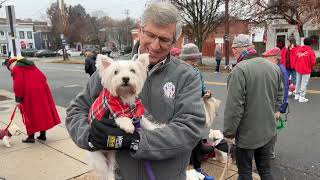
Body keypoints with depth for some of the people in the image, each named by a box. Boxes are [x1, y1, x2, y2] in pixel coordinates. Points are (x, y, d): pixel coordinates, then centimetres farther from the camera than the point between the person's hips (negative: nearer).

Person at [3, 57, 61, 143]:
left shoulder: (16, 69, -4)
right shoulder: (29, 64, 18)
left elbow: (18, 86, -11)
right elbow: (43, 77, 16)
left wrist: (18, 100, -5)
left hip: (30, 93, -7)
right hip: (42, 90, 7)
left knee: (31, 114, 4)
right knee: (42, 111, 12)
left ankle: (31, 136, 11)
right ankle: (43, 135, 21)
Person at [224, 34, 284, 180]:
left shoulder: (239, 70, -21)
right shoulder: (274, 67, 2)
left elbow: (234, 107, -24)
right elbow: (279, 94, 13)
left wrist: (229, 132, -14)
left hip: (247, 134, -6)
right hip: (269, 132, 7)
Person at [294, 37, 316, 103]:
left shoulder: (299, 49, 4)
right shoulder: (311, 51, -12)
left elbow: (296, 59, 8)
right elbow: (313, 62, -11)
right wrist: (311, 68, 6)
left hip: (298, 69, 6)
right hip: (306, 70, -6)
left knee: (298, 82, 16)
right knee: (304, 83, -1)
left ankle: (297, 95, 26)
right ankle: (302, 97, 0)